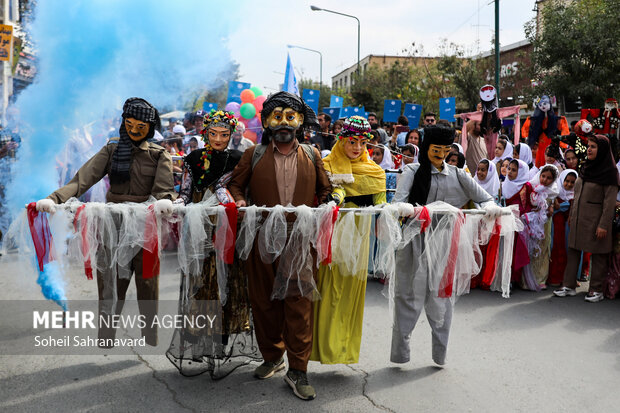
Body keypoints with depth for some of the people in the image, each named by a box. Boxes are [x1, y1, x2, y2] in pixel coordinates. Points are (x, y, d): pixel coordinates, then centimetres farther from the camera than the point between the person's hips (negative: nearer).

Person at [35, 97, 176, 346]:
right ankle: (105, 341, 12)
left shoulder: (160, 155, 4)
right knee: (110, 284, 2)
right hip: (113, 225, 2)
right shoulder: (112, 150, 9)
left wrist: (164, 201, -34)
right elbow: (84, 178, -5)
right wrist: (54, 198, -21)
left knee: (147, 283, 5)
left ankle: (150, 340, 18)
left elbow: (163, 190, -10)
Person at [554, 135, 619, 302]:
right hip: (579, 219, 7)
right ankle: (569, 286, 15)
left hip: (595, 221, -7)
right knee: (573, 251, 8)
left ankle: (597, 290, 13)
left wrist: (604, 225, -18)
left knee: (598, 255, 3)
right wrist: (571, 214, 16)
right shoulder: (586, 169, 11)